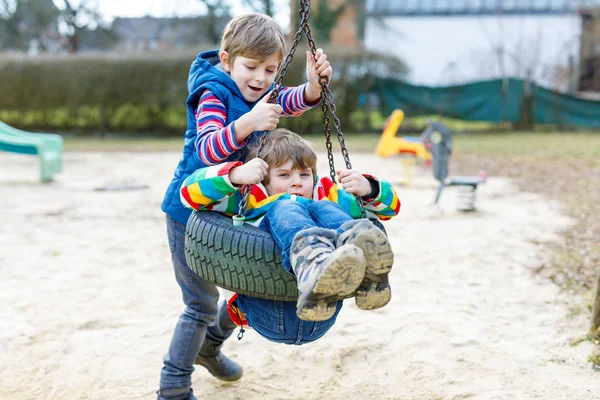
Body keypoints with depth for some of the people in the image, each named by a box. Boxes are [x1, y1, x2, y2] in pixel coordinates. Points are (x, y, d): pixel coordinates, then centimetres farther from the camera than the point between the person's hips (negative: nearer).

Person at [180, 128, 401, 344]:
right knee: (284, 209, -19)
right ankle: (317, 265, -57)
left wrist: (368, 188, 7)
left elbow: (389, 205, 29)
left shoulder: (327, 196, 32)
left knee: (323, 209, -15)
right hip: (266, 314, -1)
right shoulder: (248, 198, 25)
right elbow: (190, 190, 12)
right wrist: (235, 175, -5)